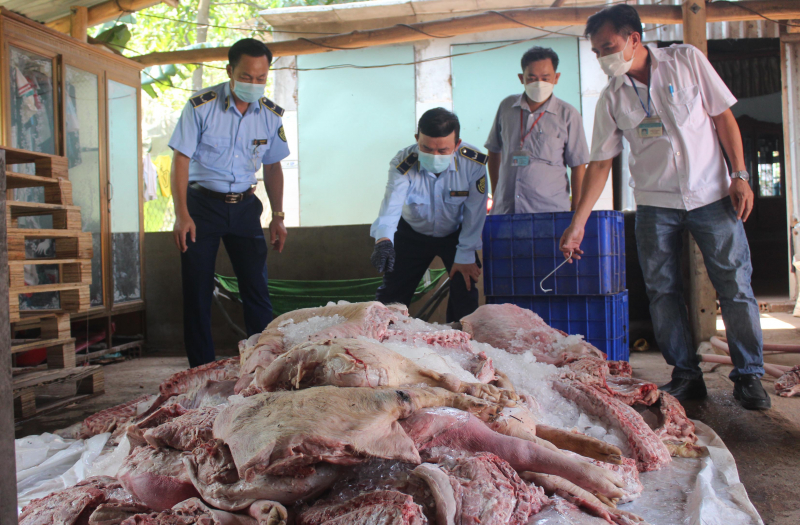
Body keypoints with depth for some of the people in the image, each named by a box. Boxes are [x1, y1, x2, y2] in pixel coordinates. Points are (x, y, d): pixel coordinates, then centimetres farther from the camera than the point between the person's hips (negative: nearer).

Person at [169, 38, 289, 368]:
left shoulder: (271, 114, 0)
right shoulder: (201, 106, -11)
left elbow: (272, 167, 10)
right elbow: (180, 159, -9)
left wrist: (278, 216, 4)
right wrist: (182, 214, -16)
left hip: (244, 205, 3)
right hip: (202, 202, -2)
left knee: (257, 288, 1)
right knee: (197, 290, 0)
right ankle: (202, 371, 11)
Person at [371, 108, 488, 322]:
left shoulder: (474, 163, -26)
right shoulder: (403, 164, -28)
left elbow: (474, 213, -19)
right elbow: (391, 204, -42)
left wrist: (465, 256, -17)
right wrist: (383, 240, -61)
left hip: (455, 234, 0)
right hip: (413, 234, 0)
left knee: (465, 292, -8)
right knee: (392, 293, 2)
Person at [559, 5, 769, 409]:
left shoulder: (687, 61, -2)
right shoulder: (611, 98, 1)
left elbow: (724, 116, 1)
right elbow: (600, 163, 1)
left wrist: (739, 175, -7)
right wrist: (577, 224, -4)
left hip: (711, 194, -1)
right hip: (654, 203, 2)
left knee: (735, 285, -1)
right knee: (662, 291, 1)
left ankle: (749, 376, 13)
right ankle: (686, 375, 14)